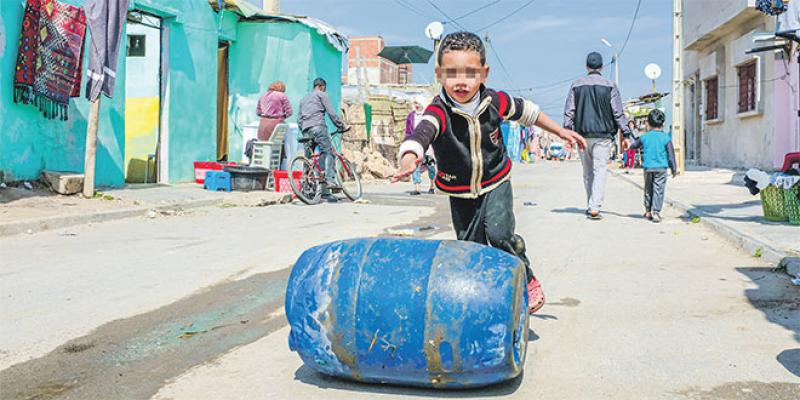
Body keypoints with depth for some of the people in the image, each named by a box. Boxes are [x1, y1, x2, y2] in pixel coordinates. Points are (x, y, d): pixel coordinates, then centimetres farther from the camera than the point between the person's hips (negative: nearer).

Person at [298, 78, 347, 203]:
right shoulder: (322, 95, 12)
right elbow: (332, 113, 2)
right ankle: (330, 179, -30)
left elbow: (299, 120, 28)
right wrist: (341, 126, 8)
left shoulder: (303, 99, 33)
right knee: (328, 152, -12)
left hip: (305, 131, 7)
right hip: (318, 127, -7)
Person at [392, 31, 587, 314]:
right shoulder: (439, 111, -28)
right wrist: (409, 159, -72)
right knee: (470, 246, 10)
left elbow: (526, 111, 4)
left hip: (495, 182, 0)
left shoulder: (494, 101, -16)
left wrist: (561, 132, 12)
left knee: (499, 233, -21)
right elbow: (422, 132, -50)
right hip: (460, 192, 0)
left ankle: (528, 281, 4)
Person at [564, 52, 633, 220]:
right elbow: (618, 113, -1)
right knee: (600, 171, -4)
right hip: (603, 136, -2)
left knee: (587, 173, 14)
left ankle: (590, 206, 19)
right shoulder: (609, 86, 0)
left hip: (582, 135, 3)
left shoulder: (576, 85, 6)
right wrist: (625, 134, 2)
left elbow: (569, 112, 4)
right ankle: (595, 207, -16)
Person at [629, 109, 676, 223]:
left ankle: (648, 211, 23)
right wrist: (673, 168, 7)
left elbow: (633, 146, 16)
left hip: (648, 168, 2)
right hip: (661, 168, -2)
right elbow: (671, 154, -1)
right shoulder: (666, 138, -2)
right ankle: (656, 212, -8)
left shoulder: (645, 137, 2)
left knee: (648, 190, 16)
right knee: (658, 190, -1)